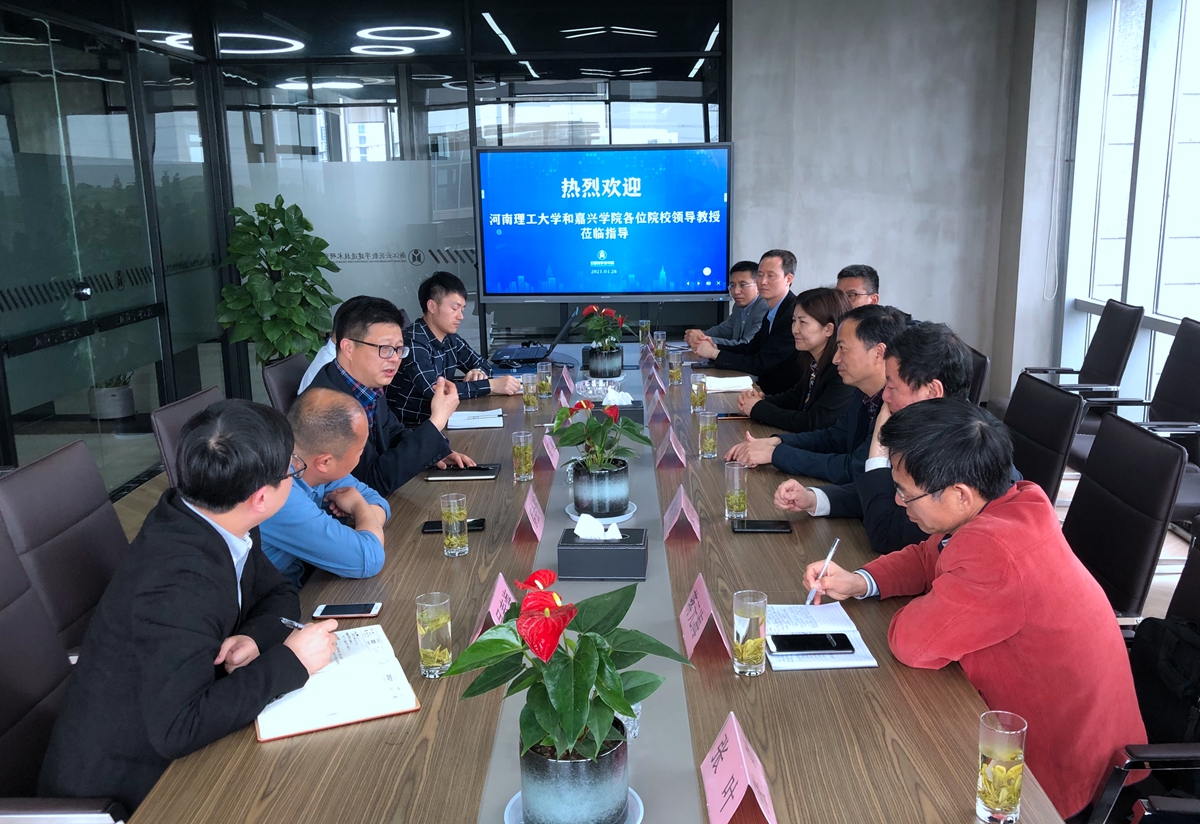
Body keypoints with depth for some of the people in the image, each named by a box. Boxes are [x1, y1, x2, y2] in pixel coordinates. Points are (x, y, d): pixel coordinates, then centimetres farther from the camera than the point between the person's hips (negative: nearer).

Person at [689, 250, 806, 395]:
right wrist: (715, 347, -1)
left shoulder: (794, 314, -21)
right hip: (767, 390, 8)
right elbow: (752, 348, 16)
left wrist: (713, 353, -12)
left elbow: (760, 365, -21)